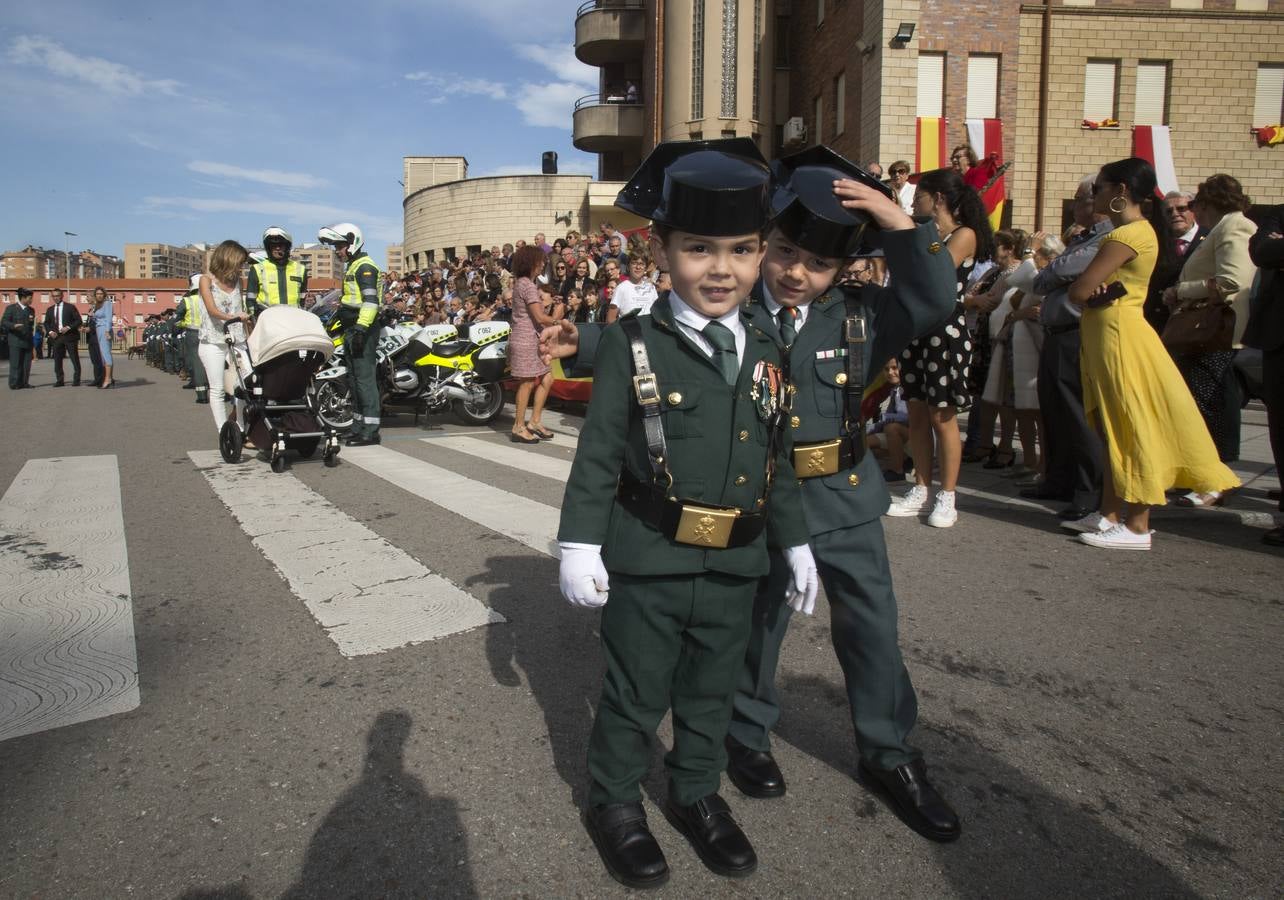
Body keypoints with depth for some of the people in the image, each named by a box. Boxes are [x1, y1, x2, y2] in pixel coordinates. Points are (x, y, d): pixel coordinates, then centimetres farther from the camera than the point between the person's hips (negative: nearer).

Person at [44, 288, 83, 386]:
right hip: (56, 337, 4)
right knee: (57, 360, 4)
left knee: (75, 359, -2)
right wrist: (50, 331, 0)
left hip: (69, 336, -4)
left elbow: (79, 321, -2)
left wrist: (68, 327, -15)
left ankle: (76, 380, 3)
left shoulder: (70, 307, 2)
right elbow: (46, 323, 19)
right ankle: (59, 380, 10)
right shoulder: (50, 310, 15)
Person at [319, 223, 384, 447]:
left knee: (364, 378, -12)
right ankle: (358, 427, 20)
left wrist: (361, 328, -27)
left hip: (363, 330, -11)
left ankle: (370, 430, -11)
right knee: (354, 378, 13)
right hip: (352, 330, 11)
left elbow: (371, 300, -22)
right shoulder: (352, 267, 22)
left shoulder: (365, 267, -11)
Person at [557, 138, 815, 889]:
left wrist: (796, 544, 13)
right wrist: (580, 544, -10)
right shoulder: (632, 345, -9)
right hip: (646, 564, -4)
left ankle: (697, 793, 42)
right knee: (635, 696, 12)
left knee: (712, 694, 20)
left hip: (735, 567, 4)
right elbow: (598, 454, -8)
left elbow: (778, 463, 12)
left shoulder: (765, 354, 5)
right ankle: (615, 803, 34)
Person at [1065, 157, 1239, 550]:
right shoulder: (1139, 230, 16)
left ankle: (1137, 527, 1)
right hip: (1109, 334, 10)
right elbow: (1085, 291, 13)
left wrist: (1093, 290, 0)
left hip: (1119, 335, -10)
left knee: (1132, 429, -5)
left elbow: (1079, 291, -21)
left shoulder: (1128, 234, -16)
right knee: (1115, 429, 13)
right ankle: (1110, 514, 21)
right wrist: (1100, 289, -8)